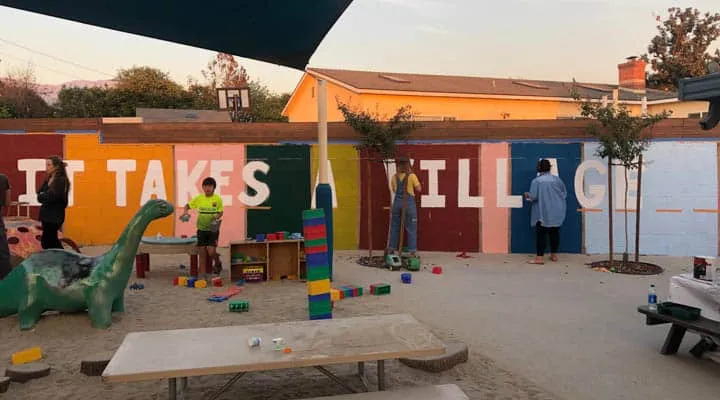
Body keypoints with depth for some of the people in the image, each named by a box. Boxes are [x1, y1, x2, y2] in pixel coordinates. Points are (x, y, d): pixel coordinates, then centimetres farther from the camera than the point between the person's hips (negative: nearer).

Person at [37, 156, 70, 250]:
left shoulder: (61, 180, -14)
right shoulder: (48, 179, 12)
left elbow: (52, 197, -20)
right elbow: (40, 194, 6)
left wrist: (42, 195, -4)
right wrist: (45, 196, -12)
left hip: (55, 216, -9)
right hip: (47, 214, 9)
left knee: (46, 242, -5)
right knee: (52, 241, 13)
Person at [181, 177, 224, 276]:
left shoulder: (218, 199, -7)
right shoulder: (199, 198, -1)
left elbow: (220, 212, 2)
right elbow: (188, 205, 10)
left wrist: (217, 218, -19)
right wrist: (185, 212, -11)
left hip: (213, 229, -3)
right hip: (201, 229, 3)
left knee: (211, 252, -11)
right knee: (202, 254, 5)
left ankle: (218, 264, 21)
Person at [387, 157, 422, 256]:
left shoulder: (394, 177, 6)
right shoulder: (412, 176, -7)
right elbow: (419, 189, -3)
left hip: (397, 202, 4)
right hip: (409, 202, -4)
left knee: (394, 227, 12)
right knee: (411, 228, 2)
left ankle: (391, 250, 16)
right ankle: (412, 251, 0)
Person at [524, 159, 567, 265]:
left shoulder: (536, 181, -12)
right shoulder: (557, 179, 1)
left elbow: (533, 197, -16)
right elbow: (564, 194, 7)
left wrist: (527, 196, 7)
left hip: (543, 213, -4)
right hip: (556, 213, 5)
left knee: (541, 234, -3)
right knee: (554, 232, 14)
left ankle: (540, 257, -7)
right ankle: (554, 255, 21)